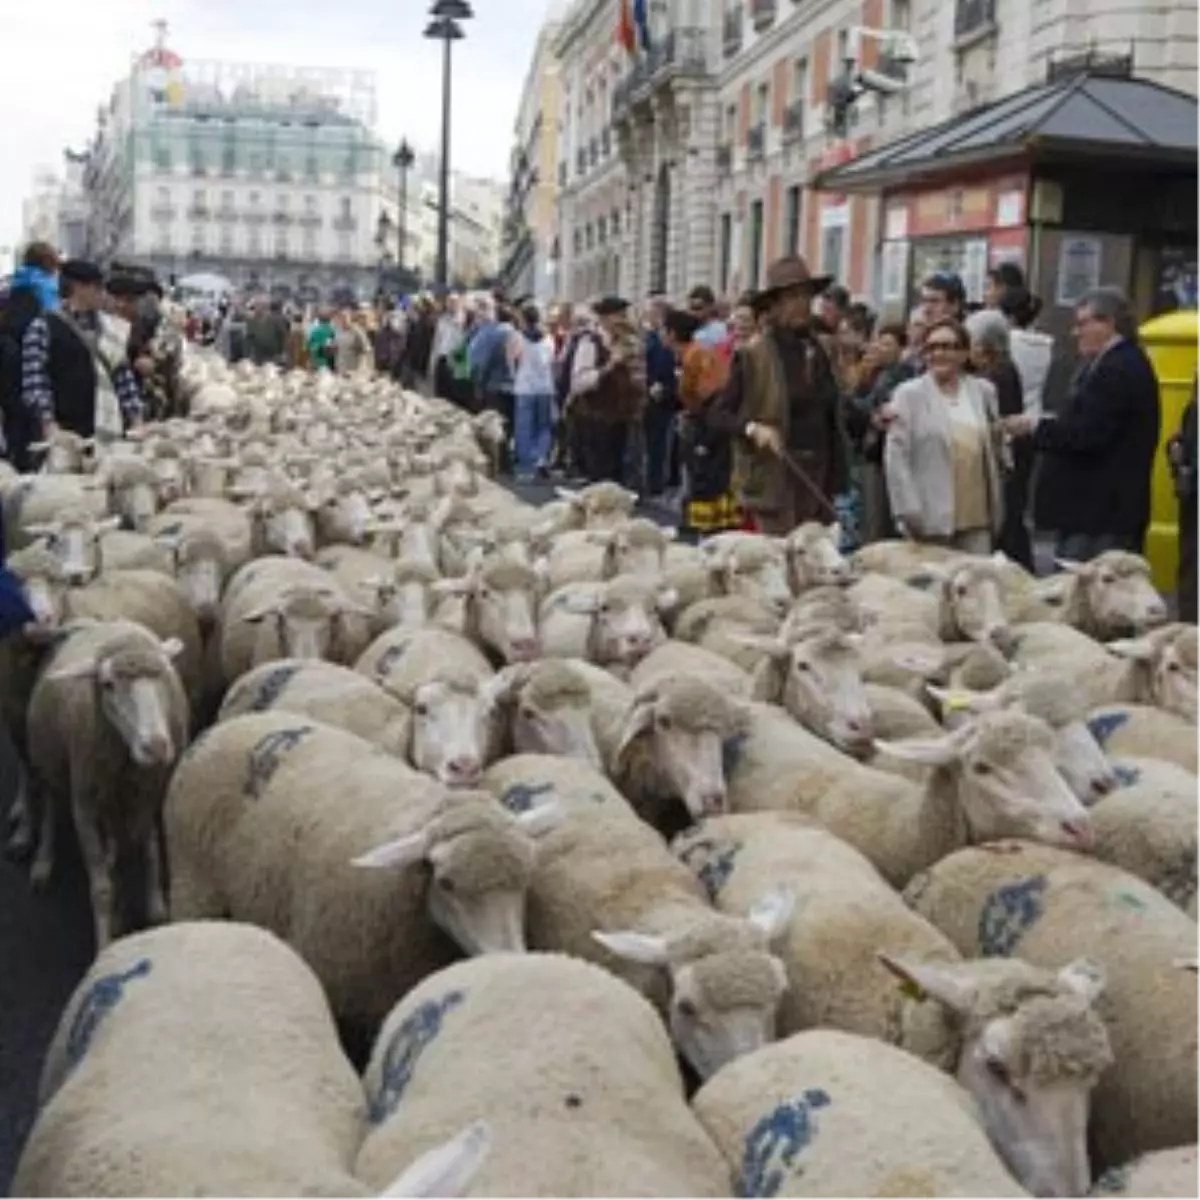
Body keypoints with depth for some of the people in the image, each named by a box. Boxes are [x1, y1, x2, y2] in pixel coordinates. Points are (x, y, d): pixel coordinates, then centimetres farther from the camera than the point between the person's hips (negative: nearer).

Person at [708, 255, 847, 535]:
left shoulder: (819, 353, 11)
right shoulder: (753, 356, -4)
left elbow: (833, 424, 13)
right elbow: (717, 416, -3)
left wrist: (836, 485, 8)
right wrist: (753, 428, -21)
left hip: (818, 479, 5)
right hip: (774, 478, -5)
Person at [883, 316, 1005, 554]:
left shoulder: (983, 391, 13)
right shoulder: (908, 394, 1)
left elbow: (994, 451, 15)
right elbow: (897, 457, -5)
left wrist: (997, 508, 10)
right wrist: (910, 512, -13)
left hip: (978, 518, 3)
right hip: (931, 522, -3)